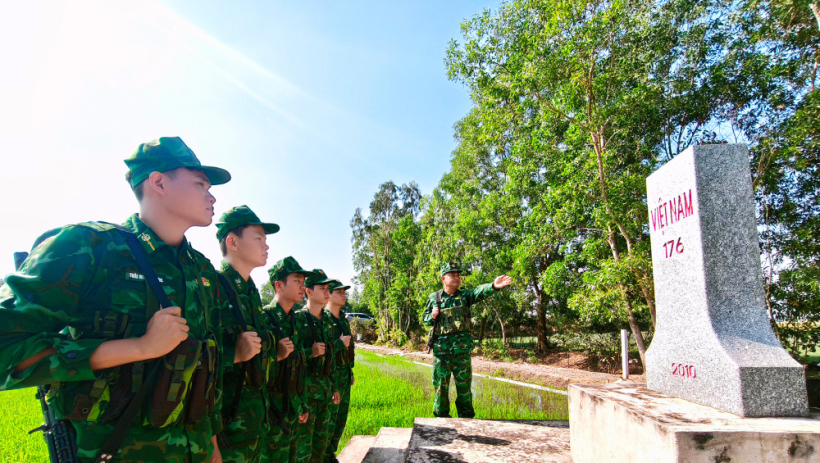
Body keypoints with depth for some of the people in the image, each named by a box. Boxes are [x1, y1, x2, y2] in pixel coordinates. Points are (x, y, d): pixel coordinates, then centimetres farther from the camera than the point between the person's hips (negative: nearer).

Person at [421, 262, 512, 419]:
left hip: (462, 348, 0)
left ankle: (466, 418, 22)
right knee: (440, 385, 6)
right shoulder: (433, 298, 6)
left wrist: (494, 286, -37)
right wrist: (432, 316, -9)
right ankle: (441, 417, 21)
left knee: (464, 385, 7)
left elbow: (479, 292, -16)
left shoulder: (464, 295, 4)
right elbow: (424, 318, 15)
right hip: (441, 348, 0)